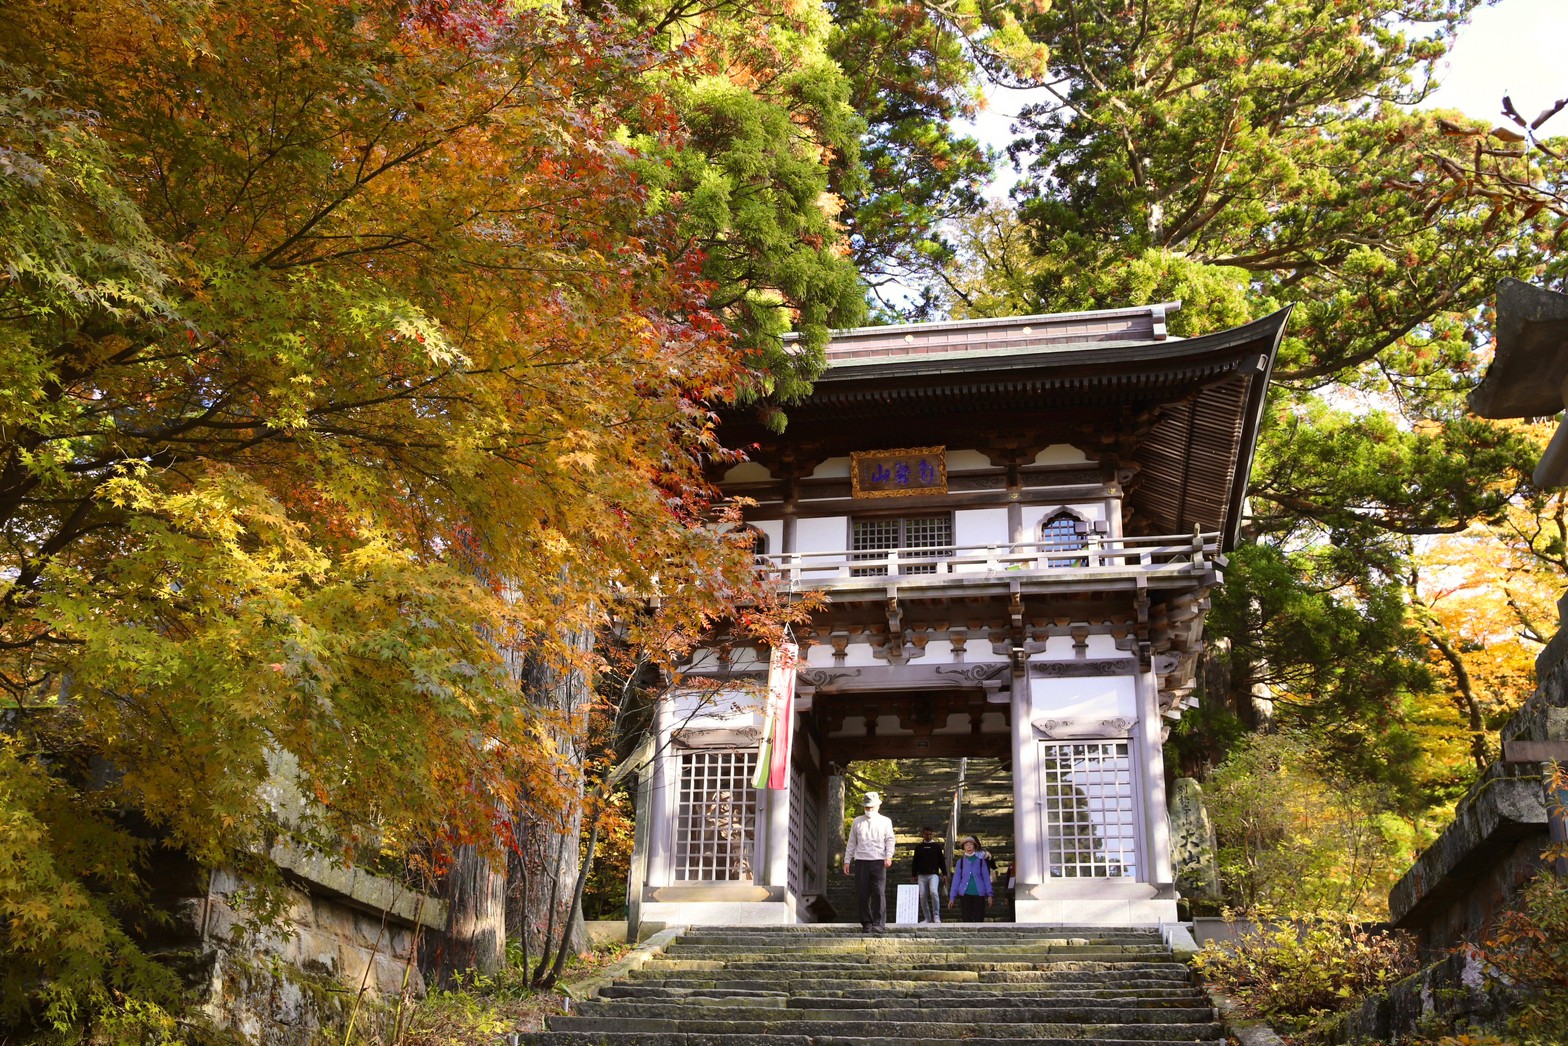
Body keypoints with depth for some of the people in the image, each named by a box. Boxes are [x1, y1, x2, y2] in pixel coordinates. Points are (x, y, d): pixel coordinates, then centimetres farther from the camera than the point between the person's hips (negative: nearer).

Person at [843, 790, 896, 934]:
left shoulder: (885, 822, 10)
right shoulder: (857, 822, 15)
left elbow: (890, 840, 6)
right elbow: (851, 842, 17)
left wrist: (889, 856, -10)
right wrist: (847, 860, 12)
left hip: (878, 862, -2)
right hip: (861, 861, 2)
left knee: (879, 893, -11)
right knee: (862, 894, 0)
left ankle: (879, 924, -12)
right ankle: (866, 923, 8)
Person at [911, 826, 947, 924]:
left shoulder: (937, 846, 8)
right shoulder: (919, 847, 11)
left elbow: (942, 860, 9)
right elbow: (915, 862, 14)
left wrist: (944, 874, 4)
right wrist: (914, 875, 9)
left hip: (934, 874, -3)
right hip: (922, 875, 3)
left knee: (934, 892, -24)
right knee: (923, 896, 0)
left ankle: (936, 916, -14)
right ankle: (927, 918, 10)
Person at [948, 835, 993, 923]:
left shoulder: (980, 861, 3)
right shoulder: (960, 862, 5)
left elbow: (986, 878, 5)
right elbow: (956, 879, 6)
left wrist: (989, 894, -2)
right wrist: (952, 897, 4)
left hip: (979, 894, 0)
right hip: (965, 894, 0)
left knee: (979, 918, 3)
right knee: (966, 919, 0)